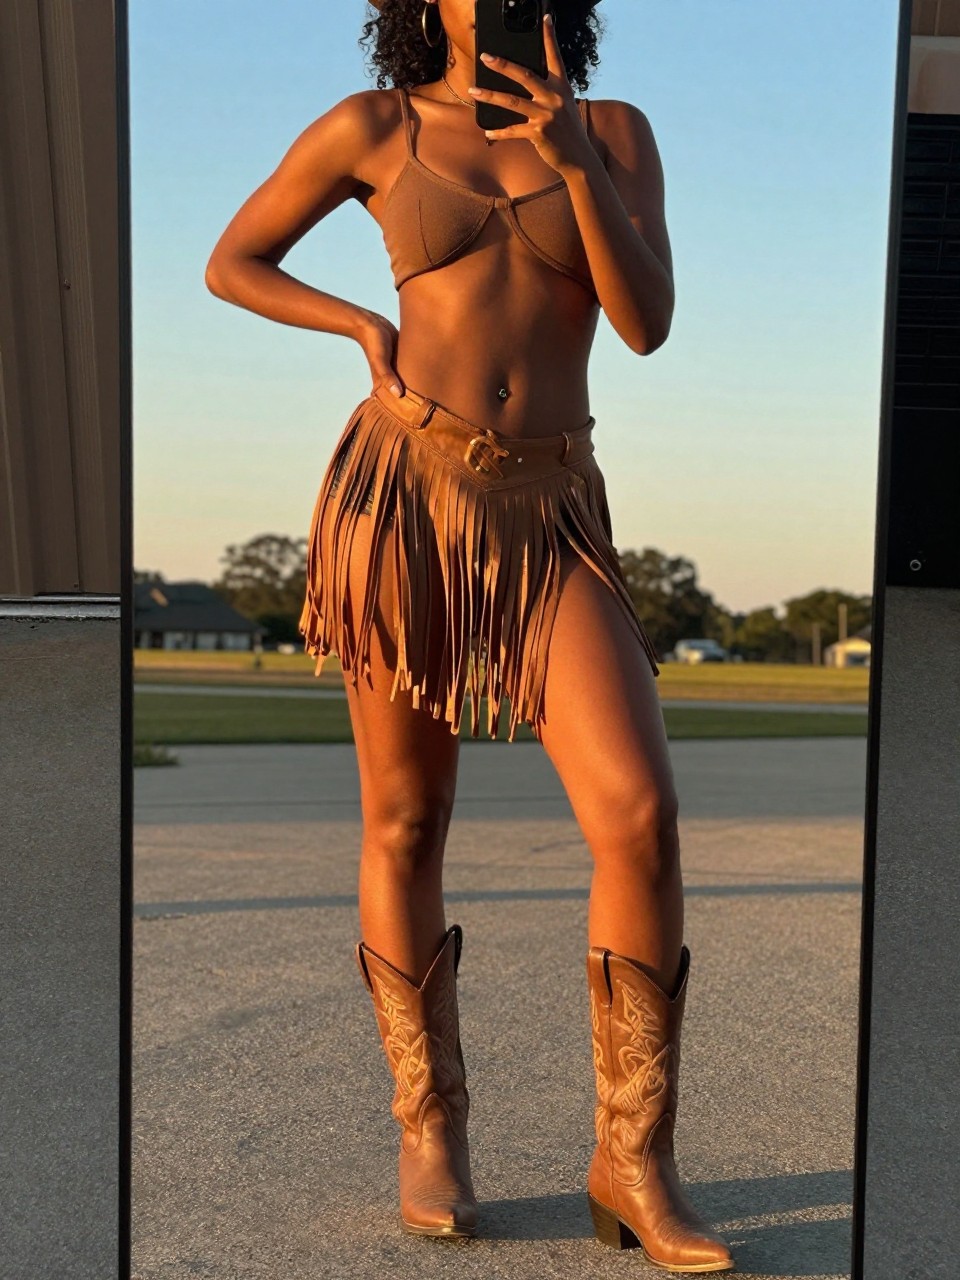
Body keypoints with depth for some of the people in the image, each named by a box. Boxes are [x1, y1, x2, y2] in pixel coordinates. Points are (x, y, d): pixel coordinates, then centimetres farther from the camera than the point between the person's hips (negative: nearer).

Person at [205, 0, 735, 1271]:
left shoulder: (616, 130, 11)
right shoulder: (371, 127, 7)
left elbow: (647, 322, -2)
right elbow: (228, 262, 15)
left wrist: (571, 160, -15)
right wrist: (368, 329, 0)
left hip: (549, 518, 1)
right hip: (400, 493, -1)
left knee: (641, 816, -15)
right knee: (405, 822, 3)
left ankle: (633, 1165, -2)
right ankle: (431, 1134, 21)